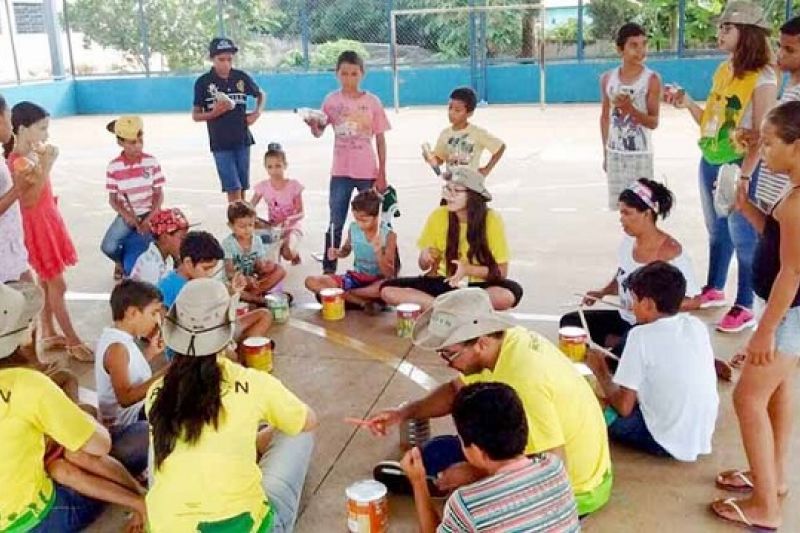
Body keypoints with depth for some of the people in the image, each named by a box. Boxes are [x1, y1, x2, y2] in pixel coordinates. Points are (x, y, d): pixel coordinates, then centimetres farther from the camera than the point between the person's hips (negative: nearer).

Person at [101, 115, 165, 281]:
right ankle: (123, 262, 21)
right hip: (127, 215, 1)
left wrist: (149, 219, -16)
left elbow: (159, 194, -4)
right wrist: (128, 217, -18)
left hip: (150, 213, 0)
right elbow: (113, 199, -2)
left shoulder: (151, 162, -8)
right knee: (108, 247, -17)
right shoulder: (114, 166, -8)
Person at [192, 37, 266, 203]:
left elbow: (261, 94, 19)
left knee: (242, 188, 10)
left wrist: (257, 112, 1)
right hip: (220, 143, -3)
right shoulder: (203, 82, -4)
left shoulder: (241, 77, 2)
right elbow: (195, 116, 1)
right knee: (233, 189, -7)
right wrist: (214, 113, -17)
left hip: (242, 140, 3)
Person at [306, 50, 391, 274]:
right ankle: (328, 268, 15)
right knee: (335, 224, 6)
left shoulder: (372, 102, -2)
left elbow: (380, 140, 0)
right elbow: (319, 132, 1)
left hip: (367, 172, -1)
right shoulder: (332, 100, 0)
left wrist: (382, 174, -2)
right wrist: (313, 126, -23)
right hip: (340, 172, 1)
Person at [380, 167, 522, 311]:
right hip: (444, 283, 2)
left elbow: (501, 271, -9)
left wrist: (468, 269, -24)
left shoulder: (491, 219, -14)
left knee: (510, 294, -36)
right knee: (387, 290, -20)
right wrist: (425, 258, -21)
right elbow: (424, 266, 2)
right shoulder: (439, 215, -8)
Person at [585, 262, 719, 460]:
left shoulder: (642, 336, -18)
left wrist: (601, 372, 1)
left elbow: (624, 407, -15)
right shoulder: (697, 325, 0)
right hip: (703, 436, 7)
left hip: (669, 441, -6)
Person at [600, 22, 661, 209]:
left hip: (640, 155, -3)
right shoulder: (608, 78, 4)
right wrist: (605, 153, 12)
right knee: (618, 206, 9)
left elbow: (654, 122, -8)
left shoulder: (651, 79, -7)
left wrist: (631, 109, -25)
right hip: (615, 154, 4)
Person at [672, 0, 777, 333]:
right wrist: (688, 104, -2)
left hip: (739, 165, -7)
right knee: (717, 230, 19)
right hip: (710, 161, 7)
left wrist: (743, 177, -22)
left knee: (742, 236, 0)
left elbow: (761, 135, -16)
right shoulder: (722, 71, 9)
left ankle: (745, 309, 11)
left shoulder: (762, 78, -13)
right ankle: (714, 290, 35)